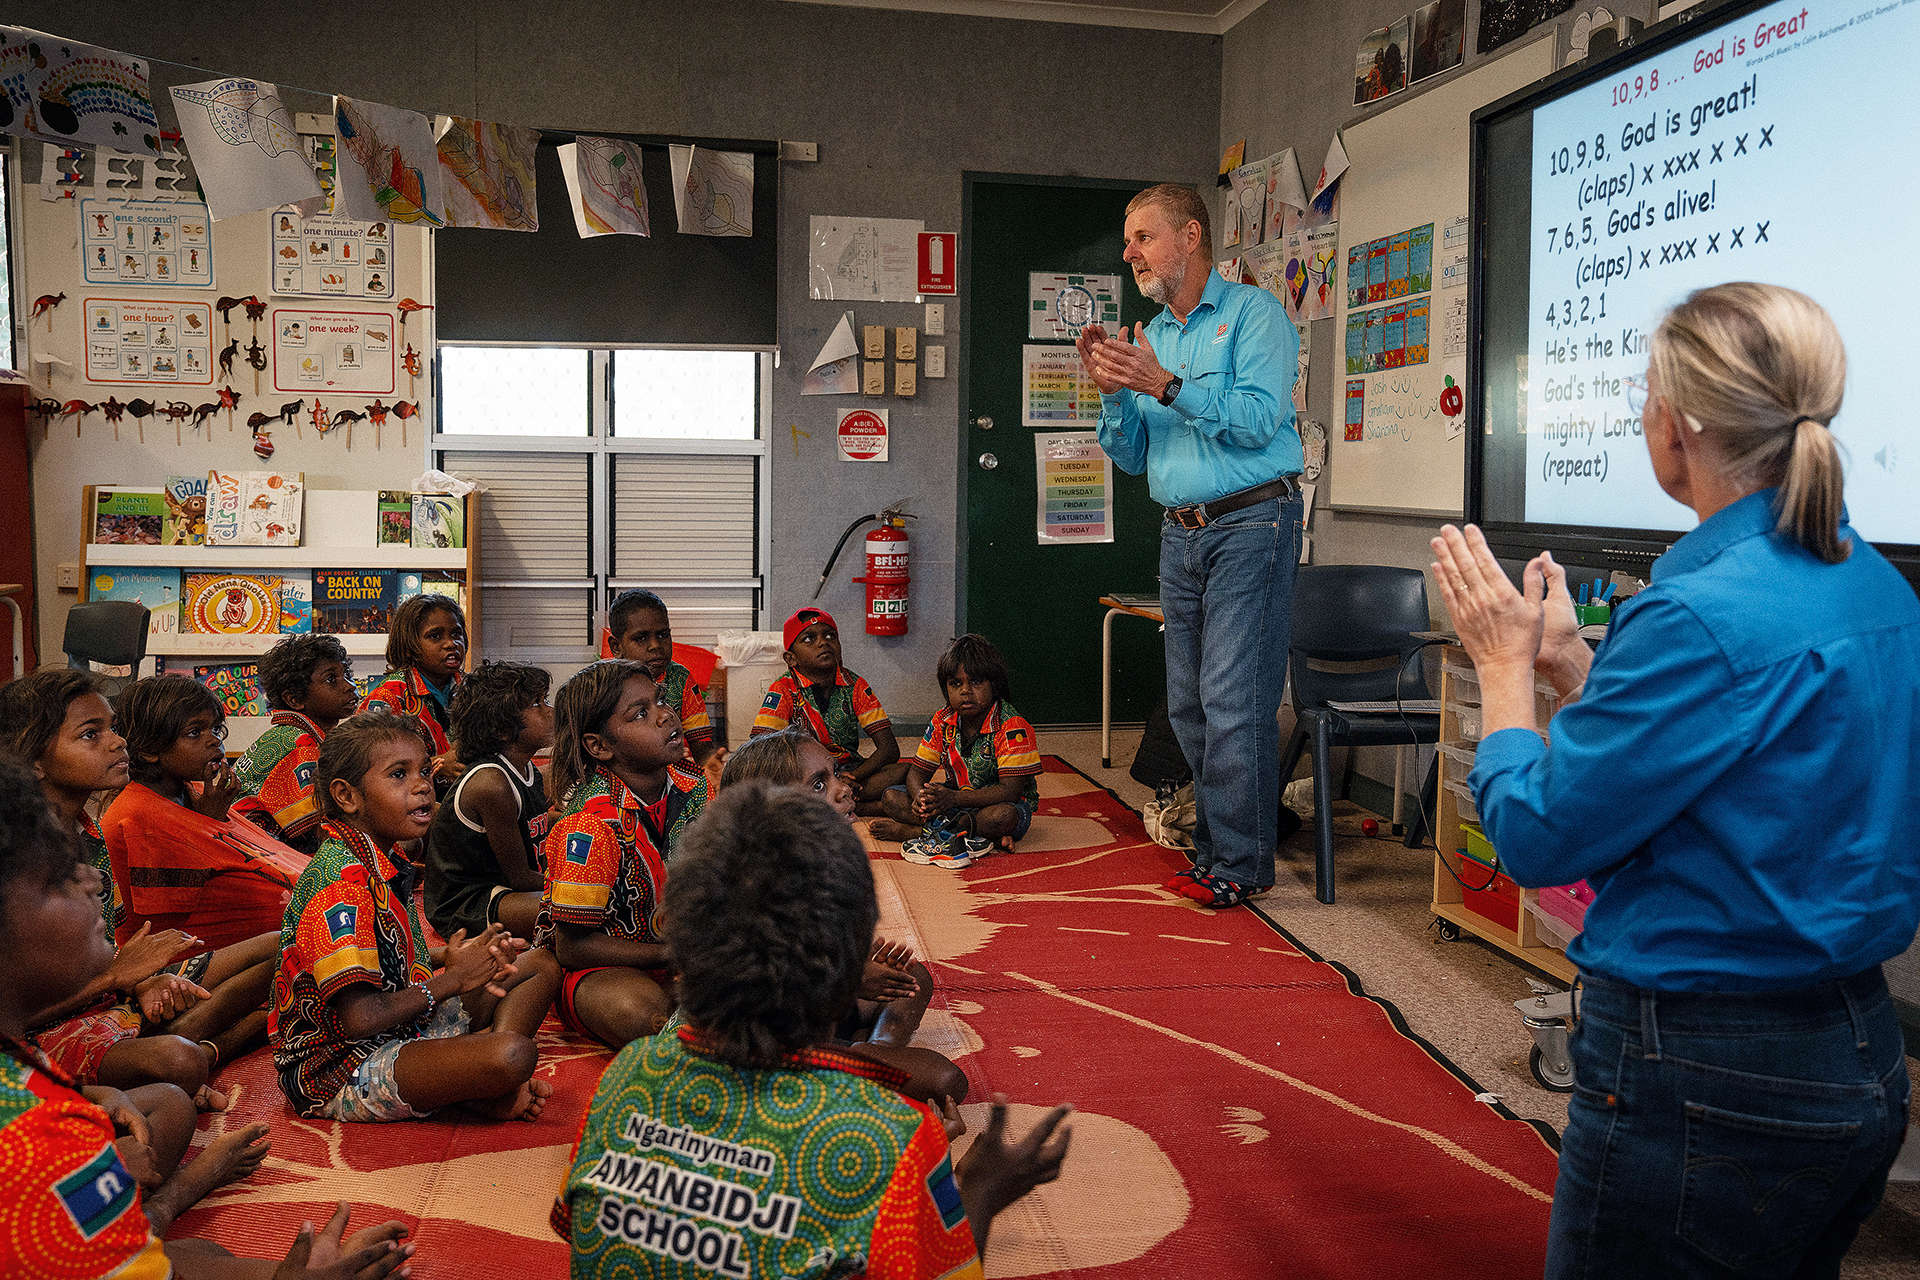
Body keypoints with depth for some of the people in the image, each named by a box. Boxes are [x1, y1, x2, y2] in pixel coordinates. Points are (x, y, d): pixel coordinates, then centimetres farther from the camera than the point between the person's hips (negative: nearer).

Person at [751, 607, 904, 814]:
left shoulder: (855, 686, -1)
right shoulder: (784, 690, -8)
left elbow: (889, 749, -6)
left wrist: (853, 778, -26)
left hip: (850, 772, 2)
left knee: (906, 770, -23)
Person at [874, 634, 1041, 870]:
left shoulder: (1013, 727, -21)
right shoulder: (943, 721, -2)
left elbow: (1010, 791, -27)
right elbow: (918, 771, 0)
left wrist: (954, 798, -37)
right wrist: (920, 797, -26)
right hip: (957, 799, 5)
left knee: (1005, 815, -41)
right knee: (892, 797, -11)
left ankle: (912, 831, -27)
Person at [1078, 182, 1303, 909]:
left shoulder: (1253, 312, -3)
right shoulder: (1150, 338, 17)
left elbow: (1261, 418, -17)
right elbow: (1131, 457, 16)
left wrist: (1166, 385, -19)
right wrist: (1112, 393, -2)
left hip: (1250, 525, -7)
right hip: (1180, 535, 7)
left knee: (1234, 700, -9)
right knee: (1188, 706, 8)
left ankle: (1240, 866, -1)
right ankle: (1214, 848, 19)